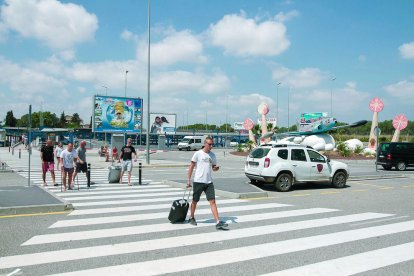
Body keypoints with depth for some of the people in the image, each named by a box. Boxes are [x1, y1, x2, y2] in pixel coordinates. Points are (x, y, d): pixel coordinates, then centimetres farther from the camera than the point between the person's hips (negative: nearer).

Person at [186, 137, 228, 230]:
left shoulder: (212, 155, 9)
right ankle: (191, 218, 32)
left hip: (209, 182, 3)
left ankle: (218, 222, -8)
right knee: (195, 201, 10)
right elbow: (191, 167, -1)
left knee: (212, 201, -4)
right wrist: (188, 180, -4)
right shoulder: (198, 154, -5)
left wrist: (216, 168, -8)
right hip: (198, 181, -3)